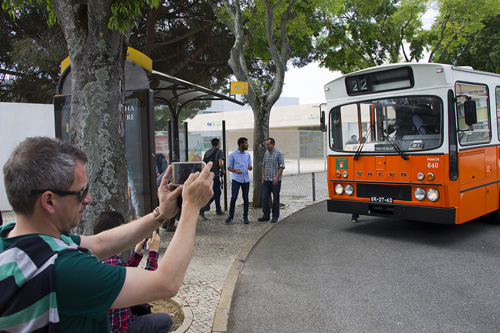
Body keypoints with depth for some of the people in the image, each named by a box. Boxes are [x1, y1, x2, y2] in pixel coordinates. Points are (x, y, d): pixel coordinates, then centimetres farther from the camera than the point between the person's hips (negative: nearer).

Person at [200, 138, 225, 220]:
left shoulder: (207, 152, 12)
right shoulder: (219, 152, -8)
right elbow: (220, 164, -18)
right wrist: (223, 170, 0)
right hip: (215, 176, -7)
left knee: (218, 192, 20)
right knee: (213, 195, -5)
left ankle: (218, 210, 27)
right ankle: (202, 210, -16)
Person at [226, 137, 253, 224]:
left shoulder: (247, 154, 11)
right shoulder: (233, 155, -2)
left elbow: (250, 166, 14)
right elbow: (229, 167, 1)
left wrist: (250, 167, -11)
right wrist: (235, 170, -18)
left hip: (246, 179, 4)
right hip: (236, 179, -4)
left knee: (246, 198, 5)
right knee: (233, 198, -7)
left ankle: (245, 217, 14)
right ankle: (231, 216, 7)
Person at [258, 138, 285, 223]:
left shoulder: (279, 153, -7)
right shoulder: (266, 153, 12)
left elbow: (282, 166, -10)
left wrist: (276, 177, -17)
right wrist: (263, 175, 10)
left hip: (275, 180, -6)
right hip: (266, 180, 6)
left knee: (276, 199, 3)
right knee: (264, 197, 5)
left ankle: (275, 217, 11)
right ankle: (266, 215, 15)